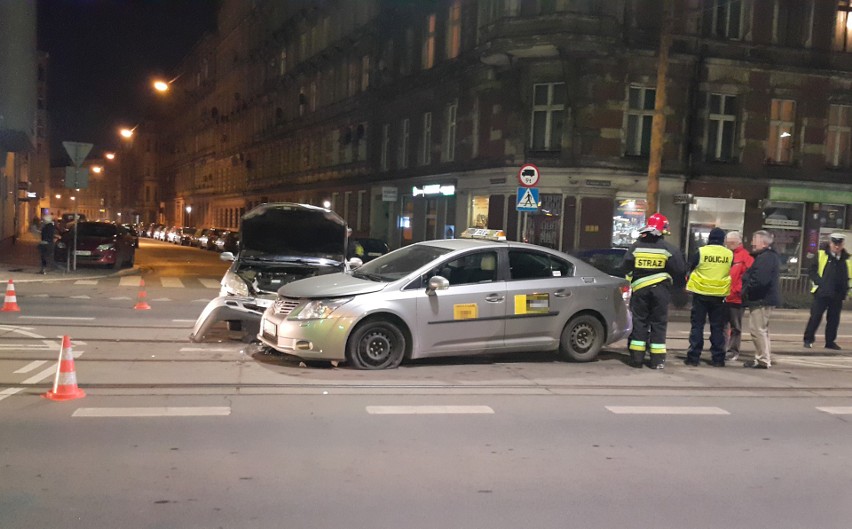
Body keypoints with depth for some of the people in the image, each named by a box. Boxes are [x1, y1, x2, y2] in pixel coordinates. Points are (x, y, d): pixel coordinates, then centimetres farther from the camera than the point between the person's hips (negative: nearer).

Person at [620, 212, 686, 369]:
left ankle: (637, 358, 7)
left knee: (639, 322, 8)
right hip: (660, 290, -1)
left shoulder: (636, 246, -2)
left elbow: (625, 268, 0)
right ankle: (657, 360, 5)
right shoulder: (668, 249, -7)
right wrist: (678, 255, 14)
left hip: (640, 289, 1)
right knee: (658, 323, 6)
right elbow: (679, 270, -5)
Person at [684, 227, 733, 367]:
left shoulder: (700, 252, -8)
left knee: (697, 325, 5)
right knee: (717, 327, 10)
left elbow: (690, 269, 0)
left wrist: (688, 285, 16)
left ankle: (693, 357, 4)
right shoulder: (730, 254, -1)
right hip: (719, 295, 2)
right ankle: (718, 358, 12)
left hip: (700, 294, -2)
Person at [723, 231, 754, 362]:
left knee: (735, 327, 6)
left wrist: (740, 290, -13)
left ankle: (733, 351, 13)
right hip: (723, 297, 5)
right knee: (722, 325, 9)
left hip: (736, 298, -5)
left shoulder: (745, 257, -7)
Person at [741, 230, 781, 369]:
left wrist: (746, 290, -15)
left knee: (758, 330, -6)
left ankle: (763, 360, -2)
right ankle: (764, 357, 27)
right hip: (763, 298, 11)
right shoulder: (769, 256, 17)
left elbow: (759, 280, -27)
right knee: (762, 329, 18)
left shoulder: (765, 258, -19)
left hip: (761, 300, -11)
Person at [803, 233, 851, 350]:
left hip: (838, 295, 4)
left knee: (834, 319, 9)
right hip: (822, 292, -4)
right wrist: (821, 283, -15)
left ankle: (830, 341, 18)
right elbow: (813, 271, -4)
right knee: (815, 317, -3)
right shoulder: (821, 254, -2)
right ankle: (808, 340, 5)